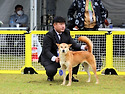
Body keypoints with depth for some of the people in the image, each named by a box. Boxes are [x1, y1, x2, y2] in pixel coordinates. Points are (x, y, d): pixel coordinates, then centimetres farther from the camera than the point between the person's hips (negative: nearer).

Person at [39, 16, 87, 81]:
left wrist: (82, 47, -22)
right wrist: (54, 58, -44)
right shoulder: (49, 35, -17)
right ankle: (50, 77, 6)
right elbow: (46, 51, -24)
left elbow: (73, 44, 0)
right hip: (50, 58, -6)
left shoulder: (66, 32, 2)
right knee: (51, 70, -34)